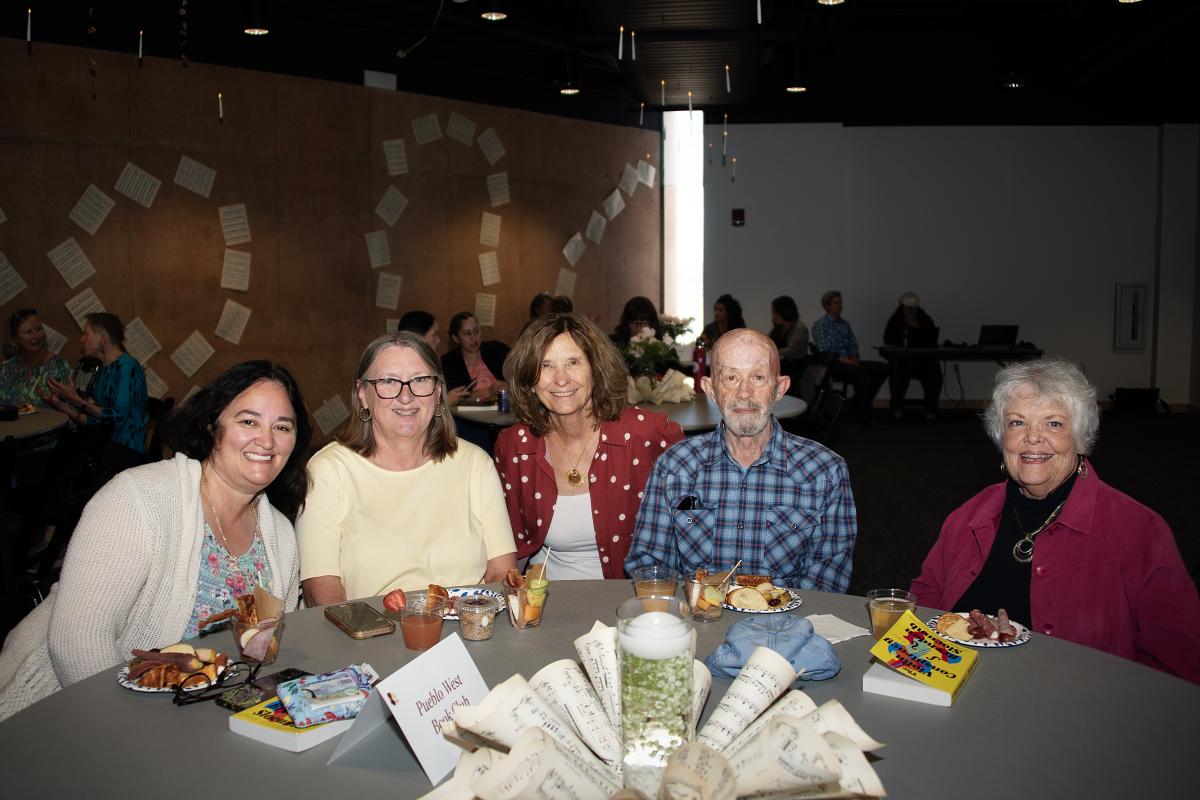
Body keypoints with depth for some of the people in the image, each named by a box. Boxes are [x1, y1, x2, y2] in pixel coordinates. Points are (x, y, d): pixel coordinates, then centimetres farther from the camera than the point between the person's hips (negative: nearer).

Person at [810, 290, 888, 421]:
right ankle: (863, 413, -26)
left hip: (849, 362, 7)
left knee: (883, 368, -9)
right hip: (831, 365, -7)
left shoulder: (845, 324, 19)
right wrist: (844, 360, -21)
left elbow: (853, 345, 14)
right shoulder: (820, 325, -3)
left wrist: (854, 359, -7)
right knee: (860, 372, -35)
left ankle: (862, 403, -3)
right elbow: (825, 352, -13)